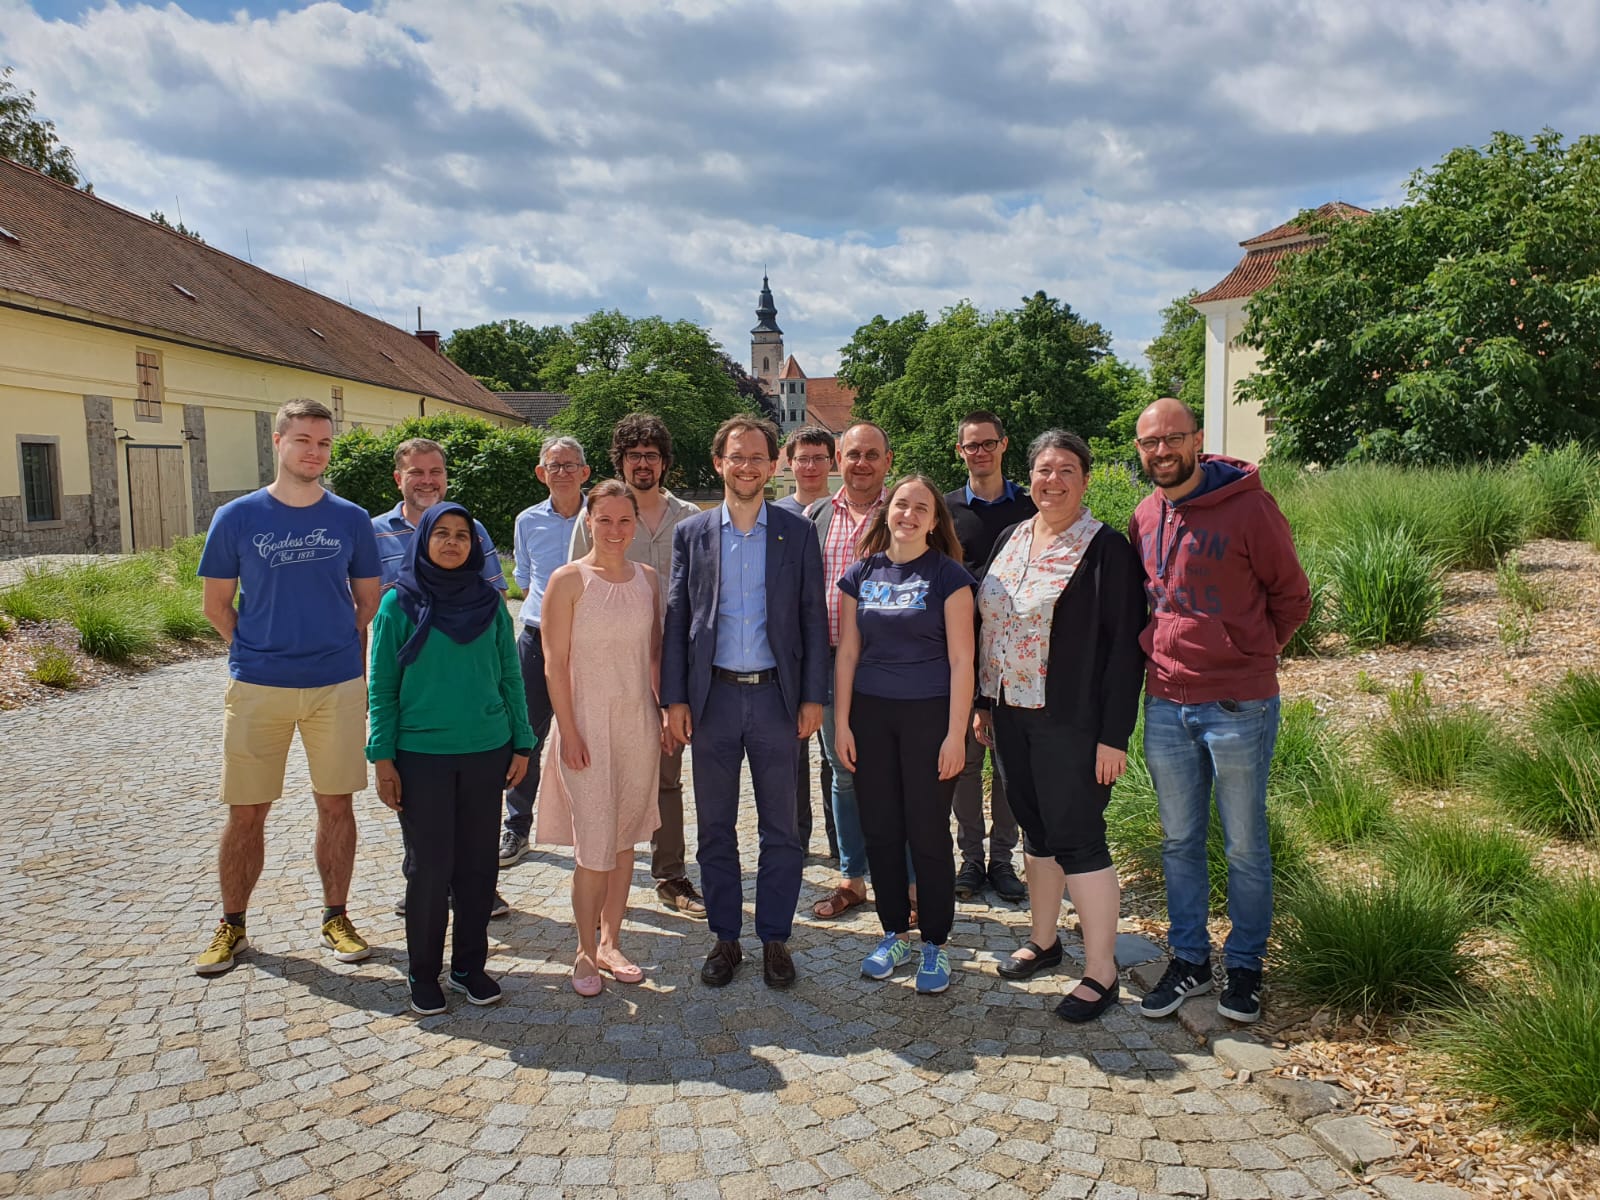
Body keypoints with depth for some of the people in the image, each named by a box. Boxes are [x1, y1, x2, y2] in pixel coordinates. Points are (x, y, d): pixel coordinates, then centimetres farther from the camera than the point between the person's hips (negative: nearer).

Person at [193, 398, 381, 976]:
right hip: (257, 687, -1)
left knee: (336, 803, 7)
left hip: (337, 685, 1)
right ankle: (231, 925, 23)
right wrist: (255, 652, 1)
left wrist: (350, 660, 1)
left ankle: (335, 917, 22)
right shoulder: (236, 518, 0)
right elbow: (216, 605, 7)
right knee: (246, 812, 6)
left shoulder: (352, 519, 3)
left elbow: (369, 602, 9)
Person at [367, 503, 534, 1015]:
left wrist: (522, 743, 6)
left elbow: (510, 677, 8)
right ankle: (423, 972, 21)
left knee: (478, 863, 9)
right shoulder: (399, 603, -3)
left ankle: (470, 963, 25)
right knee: (429, 867, 4)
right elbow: (382, 687, -1)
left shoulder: (489, 602, 4)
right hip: (421, 755, -2)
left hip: (486, 752, 2)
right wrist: (383, 758, -5)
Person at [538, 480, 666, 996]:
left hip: (638, 721, 5)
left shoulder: (648, 579, 7)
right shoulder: (568, 580, -7)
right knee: (594, 844, -3)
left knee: (625, 837, 11)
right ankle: (585, 952, 14)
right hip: (588, 721, -4)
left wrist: (668, 710, 6)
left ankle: (609, 942, 25)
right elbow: (555, 663, -9)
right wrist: (569, 732, -12)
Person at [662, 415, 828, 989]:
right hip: (713, 697, 1)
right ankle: (725, 937, 23)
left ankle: (775, 939, 22)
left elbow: (813, 618, 2)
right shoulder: (691, 533, 5)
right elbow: (677, 619, 4)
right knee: (715, 828, 9)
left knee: (779, 828, 7)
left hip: (775, 696, -1)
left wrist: (813, 697, -3)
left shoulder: (797, 533, 3)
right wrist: (674, 698, -2)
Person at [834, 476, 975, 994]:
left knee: (928, 833, 1)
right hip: (870, 716, 4)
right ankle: (894, 935, 26)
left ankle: (936, 945, 18)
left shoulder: (948, 576, -3)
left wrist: (955, 734, -11)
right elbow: (847, 654, 8)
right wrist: (841, 723, 3)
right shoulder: (861, 575, 7)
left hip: (928, 716, -3)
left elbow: (961, 660, -6)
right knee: (880, 830, 8)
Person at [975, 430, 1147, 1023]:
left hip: (1071, 723, -6)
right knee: (1036, 831, 17)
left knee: (1077, 838, -2)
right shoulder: (1009, 540, 10)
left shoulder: (1107, 549, -10)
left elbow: (1123, 644, -13)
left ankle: (1101, 973, 11)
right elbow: (987, 625, 15)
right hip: (1010, 715, 6)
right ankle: (1043, 939, 33)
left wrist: (1114, 734, -16)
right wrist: (982, 702, 13)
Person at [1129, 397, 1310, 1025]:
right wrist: (1163, 650, 10)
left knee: (1245, 845, 9)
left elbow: (1292, 595, -2)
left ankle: (1246, 965, 26)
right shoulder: (1143, 517, 6)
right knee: (1179, 842, 14)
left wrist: (1251, 654, 4)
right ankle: (1188, 959, 29)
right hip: (1165, 703, 5)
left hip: (1239, 706, -5)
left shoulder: (1248, 505, -11)